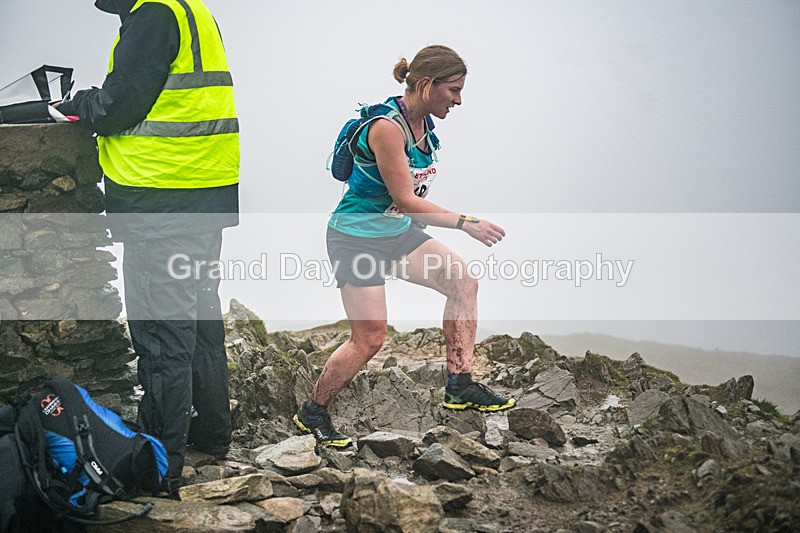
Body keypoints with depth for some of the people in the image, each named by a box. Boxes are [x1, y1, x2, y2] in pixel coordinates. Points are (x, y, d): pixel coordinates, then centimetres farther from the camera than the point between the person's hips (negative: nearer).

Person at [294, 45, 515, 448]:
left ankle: (460, 385, 5)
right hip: (357, 236, -9)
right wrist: (464, 223, -28)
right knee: (369, 339, -7)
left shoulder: (424, 122, 2)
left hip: (396, 231, 9)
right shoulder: (387, 127, -26)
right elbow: (405, 200, -27)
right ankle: (312, 412, 12)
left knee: (463, 281, 0)